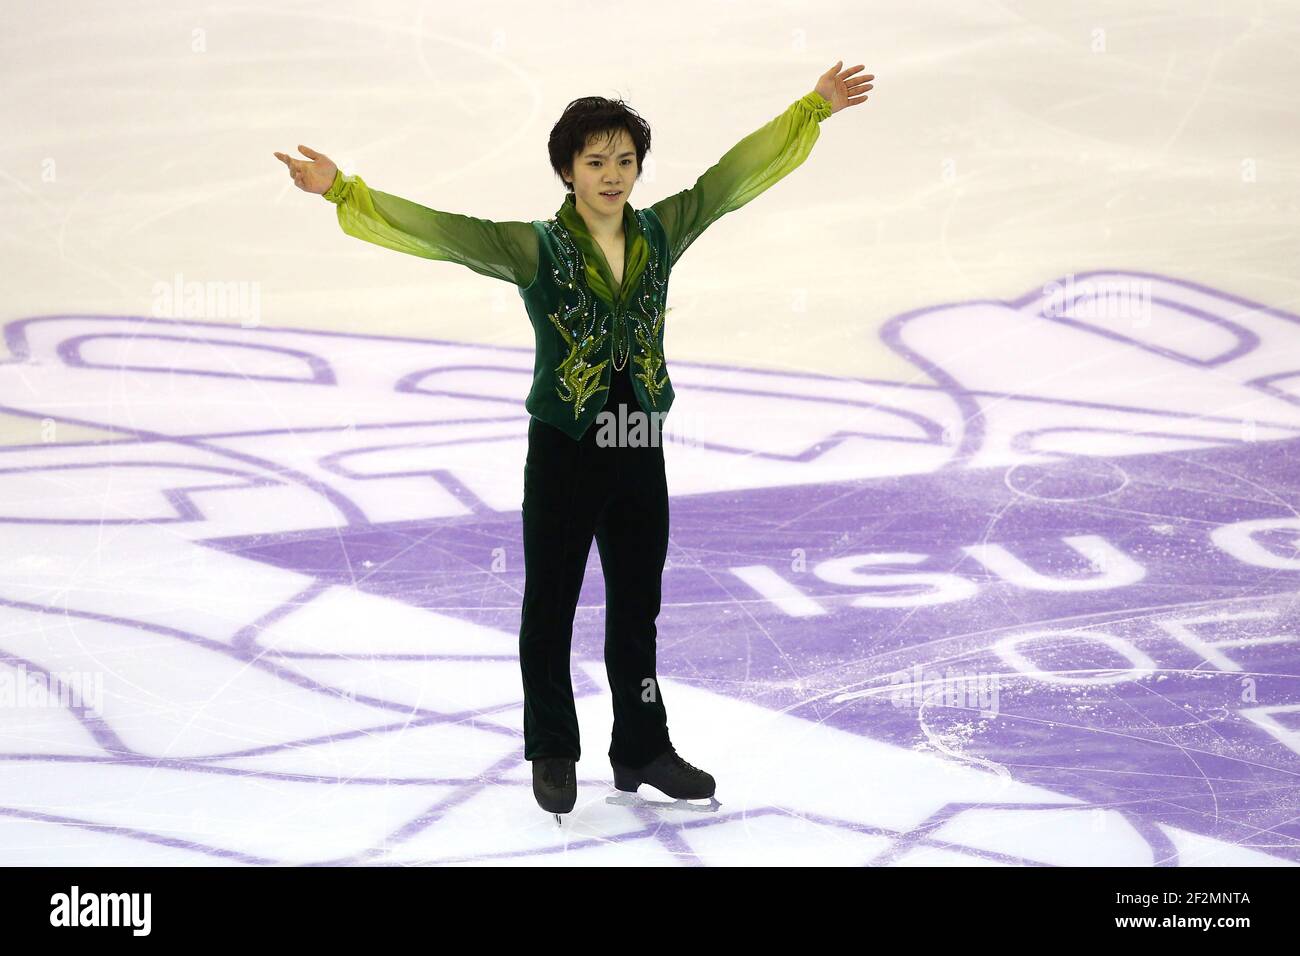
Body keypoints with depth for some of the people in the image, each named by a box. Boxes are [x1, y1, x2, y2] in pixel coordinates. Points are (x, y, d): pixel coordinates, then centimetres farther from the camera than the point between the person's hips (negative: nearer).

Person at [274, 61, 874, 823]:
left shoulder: (660, 235, -1)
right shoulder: (536, 248, -12)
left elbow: (732, 177, 4)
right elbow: (444, 231, -21)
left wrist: (813, 109, 6)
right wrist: (342, 190, -31)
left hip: (639, 452, 4)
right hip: (563, 453, -4)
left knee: (638, 609, 15)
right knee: (551, 609, 9)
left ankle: (643, 752, 28)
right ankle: (553, 755, 25)